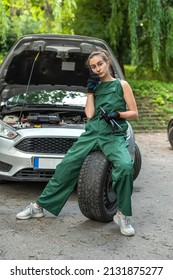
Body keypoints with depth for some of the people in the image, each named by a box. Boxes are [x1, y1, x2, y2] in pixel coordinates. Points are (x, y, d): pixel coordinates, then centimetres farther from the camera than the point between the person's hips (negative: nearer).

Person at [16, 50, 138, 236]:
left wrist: (118, 114, -13)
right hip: (92, 133, 4)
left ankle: (123, 215, -18)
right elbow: (89, 114, 4)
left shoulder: (122, 85, 6)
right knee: (67, 165, -7)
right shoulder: (96, 87, 17)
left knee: (125, 166, -33)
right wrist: (90, 90, 3)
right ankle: (39, 206, 5)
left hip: (114, 136, -3)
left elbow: (134, 113, 5)